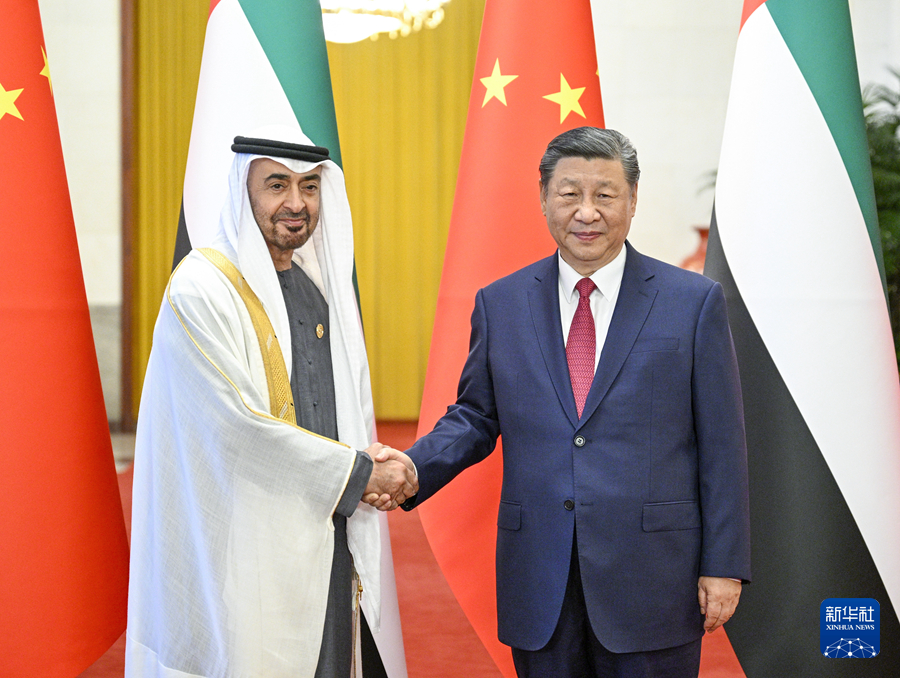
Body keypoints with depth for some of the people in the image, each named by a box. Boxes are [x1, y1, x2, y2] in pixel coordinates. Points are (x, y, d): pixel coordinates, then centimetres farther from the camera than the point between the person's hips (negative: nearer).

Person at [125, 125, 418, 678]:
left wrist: (376, 465, -3)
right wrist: (358, 471, -12)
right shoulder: (201, 290, -13)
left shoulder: (323, 287, 11)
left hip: (329, 543, 7)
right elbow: (240, 424, -18)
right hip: (248, 546, -7)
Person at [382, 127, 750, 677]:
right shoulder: (500, 304, 7)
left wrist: (724, 565, -4)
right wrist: (408, 469, -9)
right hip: (539, 587, 2)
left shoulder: (695, 302, -1)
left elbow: (721, 444, -1)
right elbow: (475, 418, 11)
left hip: (651, 581, -2)